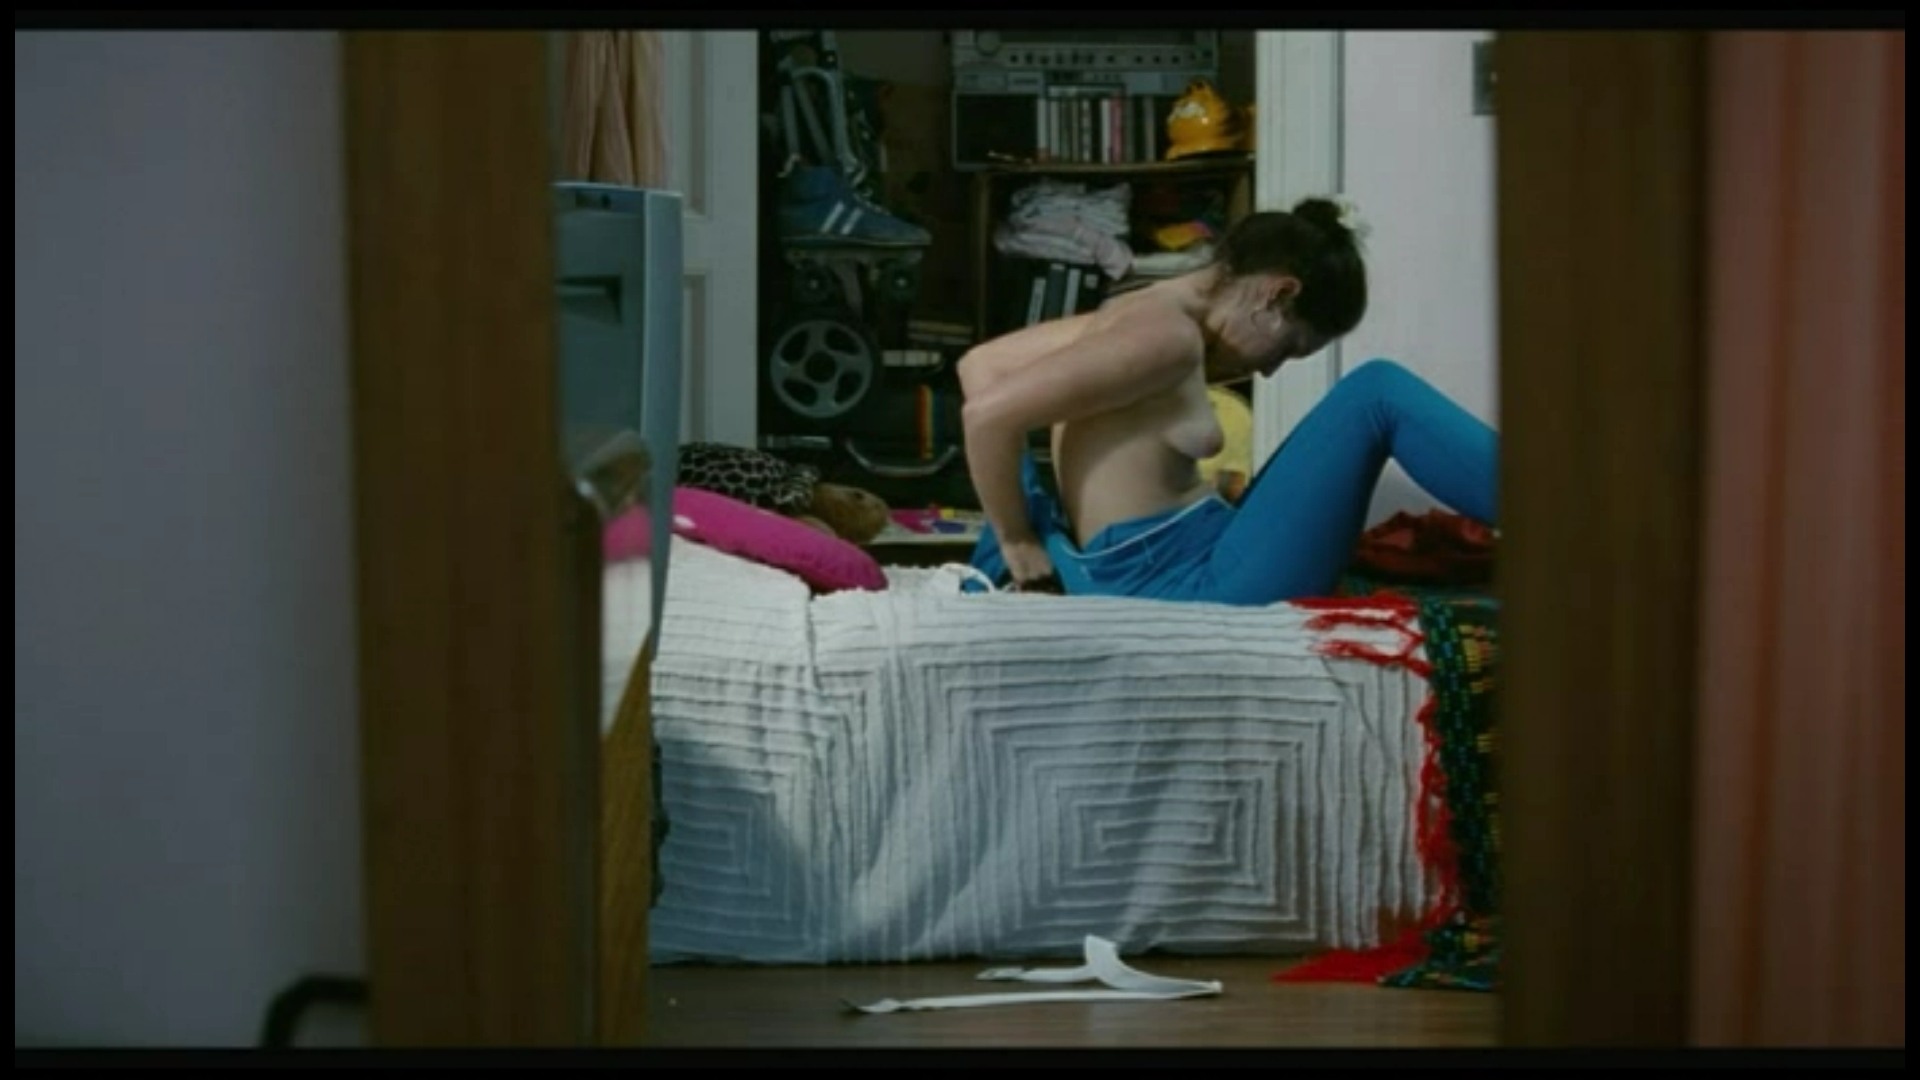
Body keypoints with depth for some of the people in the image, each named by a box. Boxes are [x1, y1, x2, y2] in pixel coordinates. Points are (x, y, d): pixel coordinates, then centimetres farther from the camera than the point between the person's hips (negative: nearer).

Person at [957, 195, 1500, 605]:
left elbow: (980, 364, 21)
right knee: (1377, 392, -9)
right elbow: (987, 414, -21)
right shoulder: (1168, 334, -15)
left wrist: (1045, 527, 14)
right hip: (1198, 593, -10)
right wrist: (1019, 545, -7)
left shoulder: (1137, 312, 13)